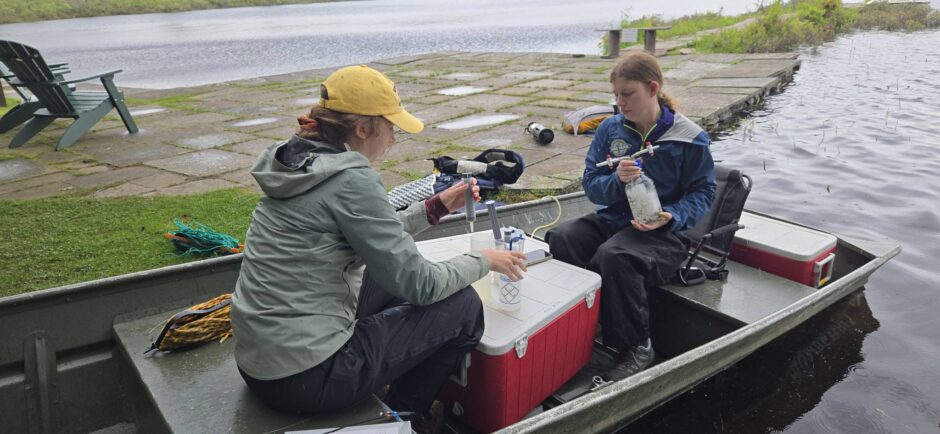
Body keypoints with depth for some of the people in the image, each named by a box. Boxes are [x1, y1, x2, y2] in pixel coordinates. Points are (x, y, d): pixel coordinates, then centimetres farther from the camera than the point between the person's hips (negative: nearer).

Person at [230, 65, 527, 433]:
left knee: (392, 277, 22)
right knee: (463, 306, 0)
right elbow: (418, 285, -16)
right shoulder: (351, 180, -21)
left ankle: (396, 396, 33)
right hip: (305, 377, -9)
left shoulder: (299, 161, 5)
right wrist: (484, 260, -1)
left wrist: (436, 207, 14)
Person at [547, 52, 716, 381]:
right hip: (611, 219, 5)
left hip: (662, 232, -4)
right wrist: (617, 180, -20)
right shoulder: (610, 129, 6)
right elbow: (590, 182, 3)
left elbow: (703, 192, -2)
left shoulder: (690, 138, -4)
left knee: (613, 256, -36)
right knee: (561, 238, -26)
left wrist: (671, 216, -22)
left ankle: (636, 348, -14)